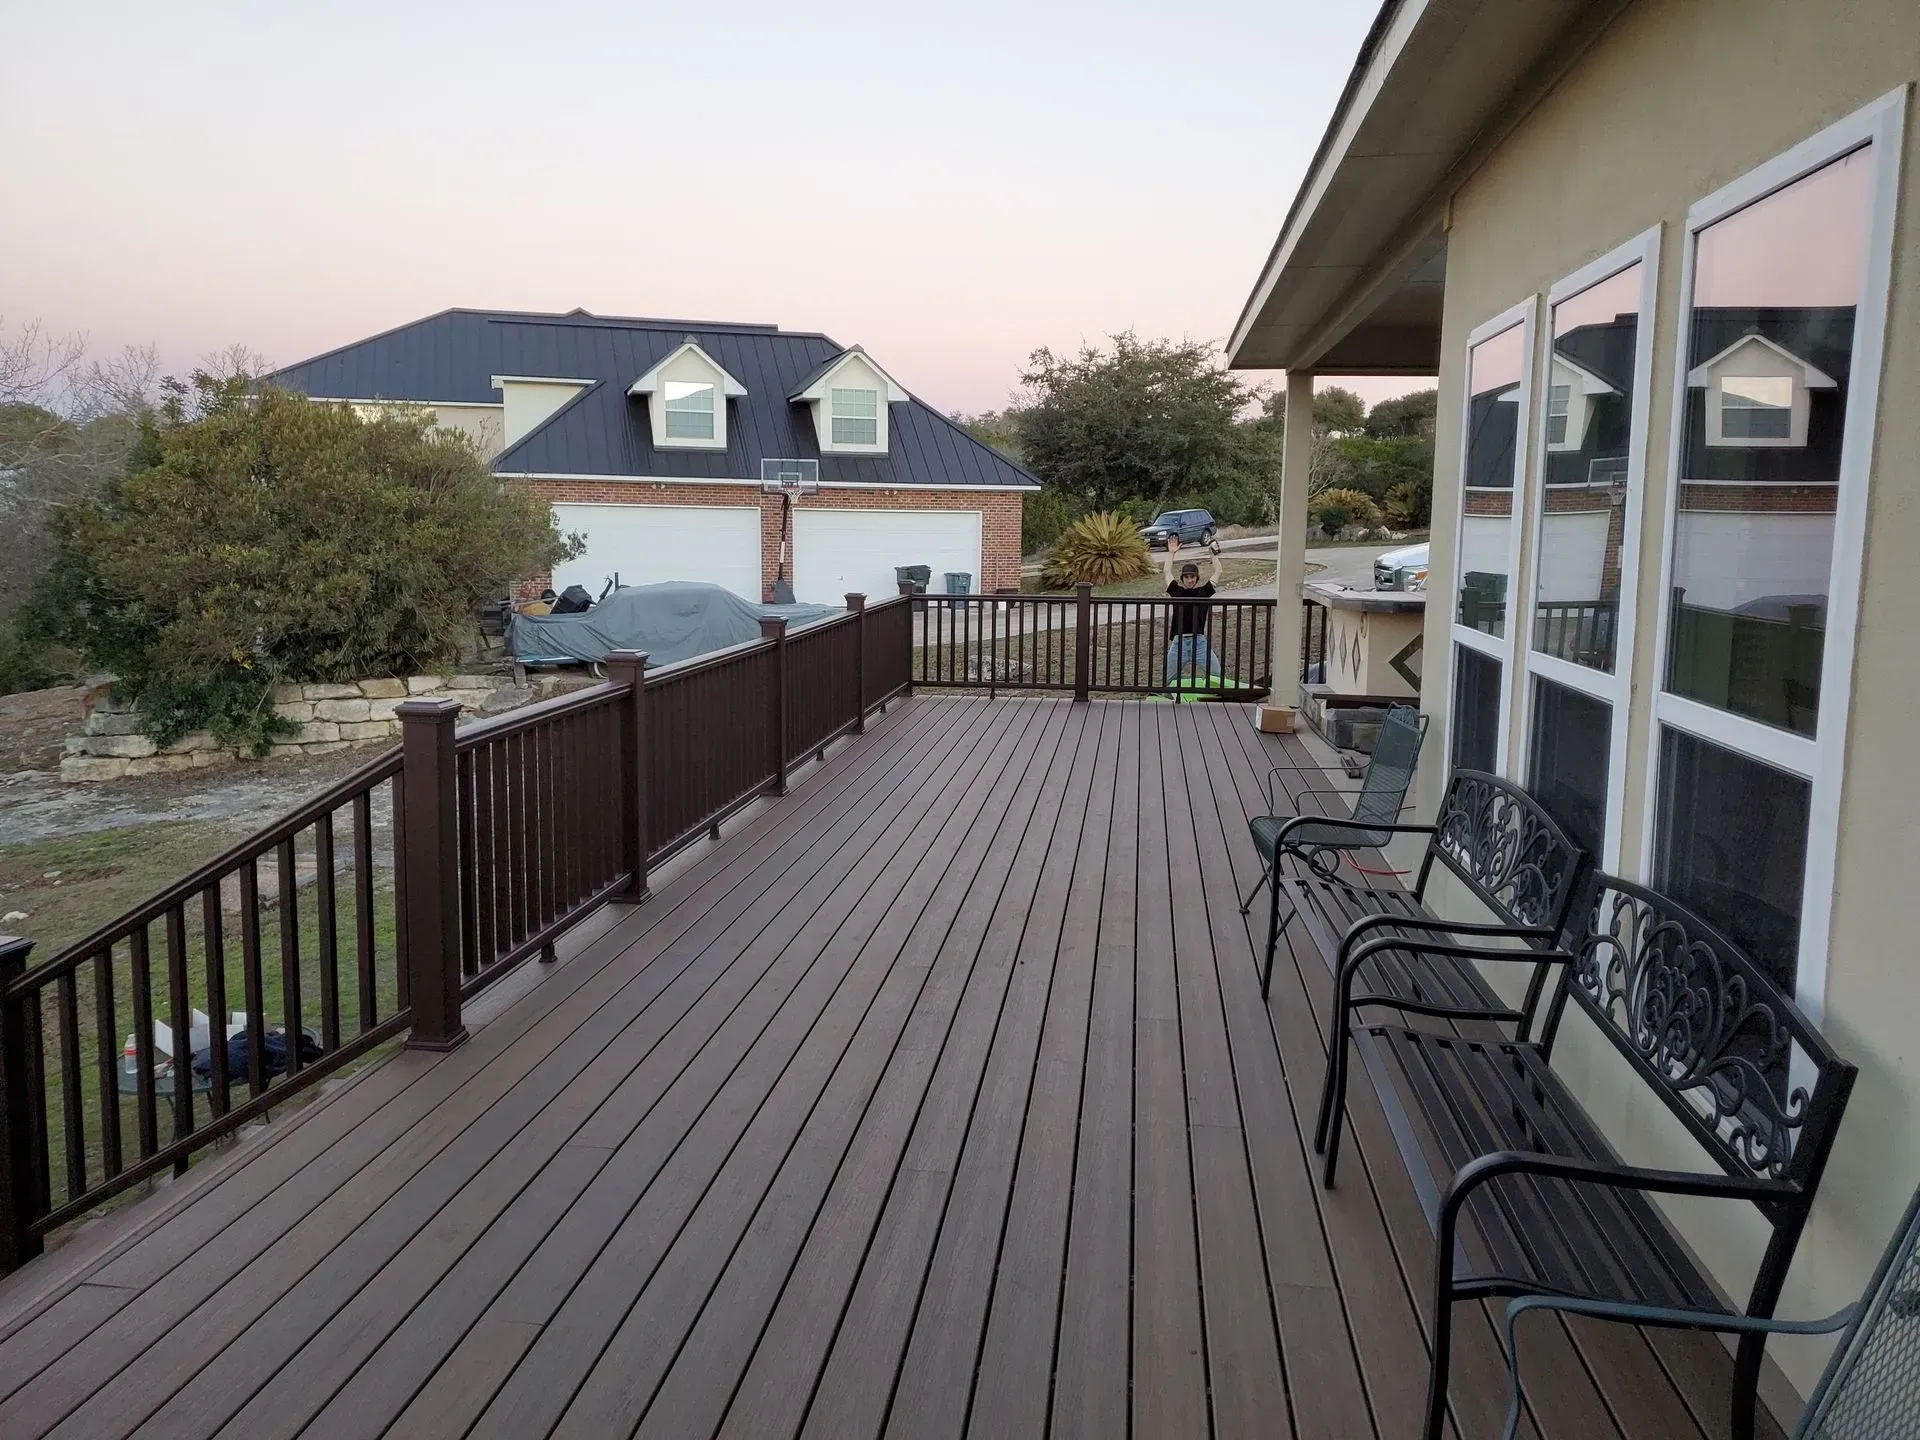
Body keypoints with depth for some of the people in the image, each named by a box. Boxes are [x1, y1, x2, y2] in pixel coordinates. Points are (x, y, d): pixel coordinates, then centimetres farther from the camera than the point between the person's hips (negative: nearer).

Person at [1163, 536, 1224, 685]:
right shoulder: (1176, 591, 10)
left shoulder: (1203, 592, 9)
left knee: (1218, 676, -1)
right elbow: (1167, 571, 12)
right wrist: (1171, 553, 15)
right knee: (1168, 680, 7)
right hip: (1179, 642, 0)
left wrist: (1213, 554, 10)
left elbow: (1217, 572, 9)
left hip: (1199, 641, 0)